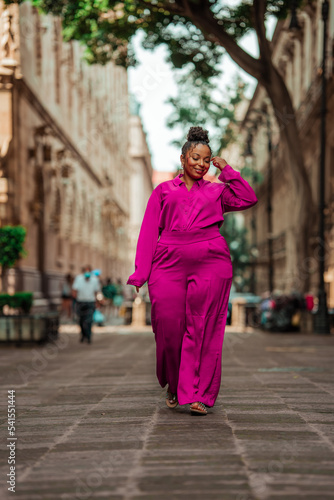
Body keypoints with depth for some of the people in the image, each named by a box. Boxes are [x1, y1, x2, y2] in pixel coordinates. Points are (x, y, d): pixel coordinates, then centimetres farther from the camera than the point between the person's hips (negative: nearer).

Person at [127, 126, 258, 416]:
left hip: (210, 264, 0)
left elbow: (249, 199, 5)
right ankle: (173, 384, 21)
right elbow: (149, 232, 10)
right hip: (169, 263, 0)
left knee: (203, 329, -5)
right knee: (169, 327, -3)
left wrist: (226, 170, 9)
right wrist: (140, 273, 1)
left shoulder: (216, 191, 20)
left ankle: (199, 394, -2)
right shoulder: (163, 191, 17)